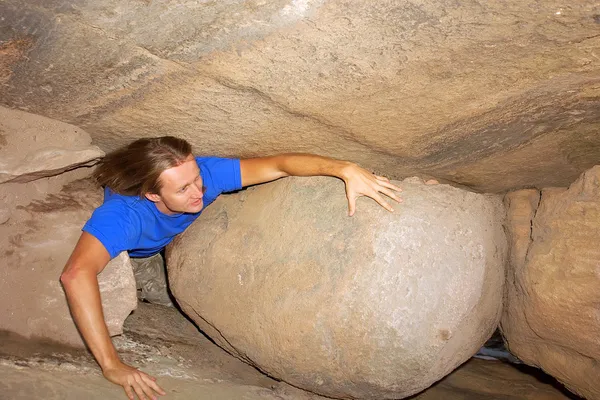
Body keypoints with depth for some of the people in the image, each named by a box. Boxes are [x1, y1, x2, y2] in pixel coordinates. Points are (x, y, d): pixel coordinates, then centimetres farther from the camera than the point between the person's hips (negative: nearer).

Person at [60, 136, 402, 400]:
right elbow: (77, 274, -67)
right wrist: (112, 365, -71)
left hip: (171, 239, 3)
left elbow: (279, 164, -41)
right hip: (125, 245, -2)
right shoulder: (123, 212, -53)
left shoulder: (203, 173, -41)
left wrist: (346, 169, -57)